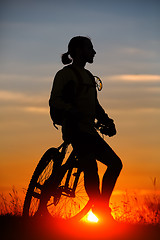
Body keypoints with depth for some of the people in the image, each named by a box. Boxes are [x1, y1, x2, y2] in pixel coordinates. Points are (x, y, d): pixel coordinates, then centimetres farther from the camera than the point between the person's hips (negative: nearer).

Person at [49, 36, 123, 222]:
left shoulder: (87, 76, 24)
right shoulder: (66, 74, -2)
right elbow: (55, 101, -12)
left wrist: (107, 122, 13)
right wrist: (73, 111, -30)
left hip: (89, 130, 9)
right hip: (75, 129, -9)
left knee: (115, 163, 5)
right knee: (91, 168, -21)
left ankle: (102, 206, 7)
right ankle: (100, 208, -21)